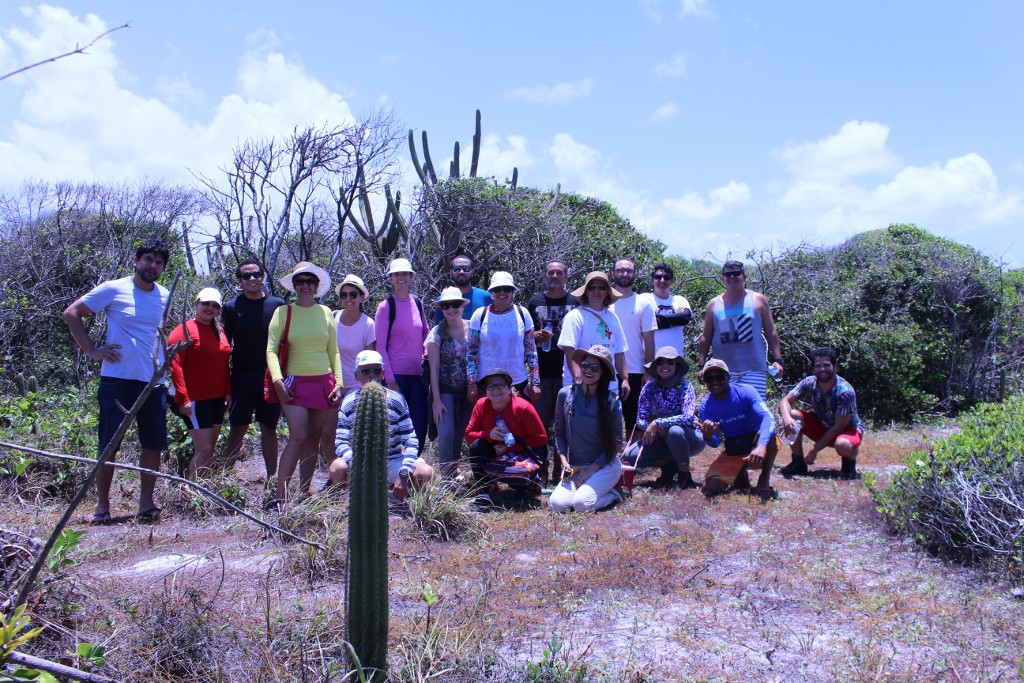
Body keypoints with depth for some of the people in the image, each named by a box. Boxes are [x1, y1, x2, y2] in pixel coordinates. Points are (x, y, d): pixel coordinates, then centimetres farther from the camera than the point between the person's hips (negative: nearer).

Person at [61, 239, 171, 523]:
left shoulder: (164, 297, 10)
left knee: (154, 444, 5)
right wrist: (92, 350, -7)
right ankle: (102, 505, 12)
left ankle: (146, 502, 16)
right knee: (109, 445, 1)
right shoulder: (113, 290, -4)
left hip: (153, 381, 4)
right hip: (117, 379, -4)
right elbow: (71, 313, -1)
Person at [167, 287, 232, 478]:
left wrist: (228, 392, 10)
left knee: (210, 449, 10)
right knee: (204, 449, -10)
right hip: (195, 400, -7)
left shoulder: (219, 332, 14)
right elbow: (175, 364, -12)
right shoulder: (185, 329, -7)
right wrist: (183, 398, -17)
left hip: (217, 399, 7)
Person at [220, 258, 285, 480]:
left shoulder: (277, 305, 2)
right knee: (237, 428, 2)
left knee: (269, 428, 8)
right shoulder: (231, 307, 1)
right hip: (242, 378, 0)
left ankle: (272, 478, 15)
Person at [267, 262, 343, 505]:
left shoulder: (325, 312, 10)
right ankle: (279, 493, -7)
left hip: (324, 382, 3)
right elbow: (271, 350, -2)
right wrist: (277, 380, -14)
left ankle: (304, 493, 13)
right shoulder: (283, 312, 2)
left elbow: (334, 352, 13)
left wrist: (338, 382, 5)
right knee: (298, 437, -15)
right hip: (295, 382, -3)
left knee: (313, 439, 5)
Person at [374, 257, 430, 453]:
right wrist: (390, 380, -12)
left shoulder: (417, 303, 9)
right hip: (396, 375, -5)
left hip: (417, 373, 5)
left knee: (420, 426, 6)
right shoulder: (386, 306, -5)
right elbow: (380, 346, -8)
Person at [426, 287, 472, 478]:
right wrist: (437, 400, -10)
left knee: (461, 435, 5)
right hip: (445, 390, -2)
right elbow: (434, 368, -5)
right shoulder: (438, 332, -4)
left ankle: (453, 474, 20)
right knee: (446, 433, -15)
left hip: (468, 390, 3)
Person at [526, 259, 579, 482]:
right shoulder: (535, 301, 10)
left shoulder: (575, 302, 7)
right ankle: (540, 470, 11)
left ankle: (560, 471, 12)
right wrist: (536, 336, -10)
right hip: (541, 372, 1)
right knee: (540, 423, 2)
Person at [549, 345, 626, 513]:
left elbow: (617, 442, -5)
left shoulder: (612, 402, -9)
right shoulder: (565, 394, -4)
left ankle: (613, 494, 6)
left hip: (605, 465, -3)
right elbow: (559, 432, 6)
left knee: (581, 503, -25)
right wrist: (563, 460, -8)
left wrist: (592, 469, -12)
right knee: (557, 504, -18)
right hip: (575, 466, 3)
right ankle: (587, 486, 11)